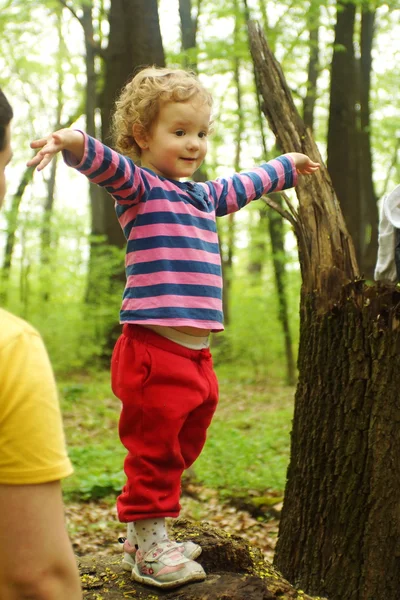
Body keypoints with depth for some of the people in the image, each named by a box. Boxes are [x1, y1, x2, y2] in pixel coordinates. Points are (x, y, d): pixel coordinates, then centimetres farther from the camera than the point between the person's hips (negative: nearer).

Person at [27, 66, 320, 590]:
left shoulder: (204, 196, 20)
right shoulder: (139, 187, -4)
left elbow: (247, 185, 40)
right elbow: (110, 165, -26)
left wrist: (289, 166, 55)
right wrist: (75, 143, -48)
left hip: (196, 352, 9)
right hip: (155, 350, -9)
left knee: (182, 447, 16)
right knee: (154, 449, -3)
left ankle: (146, 534, 29)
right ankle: (148, 549, 9)